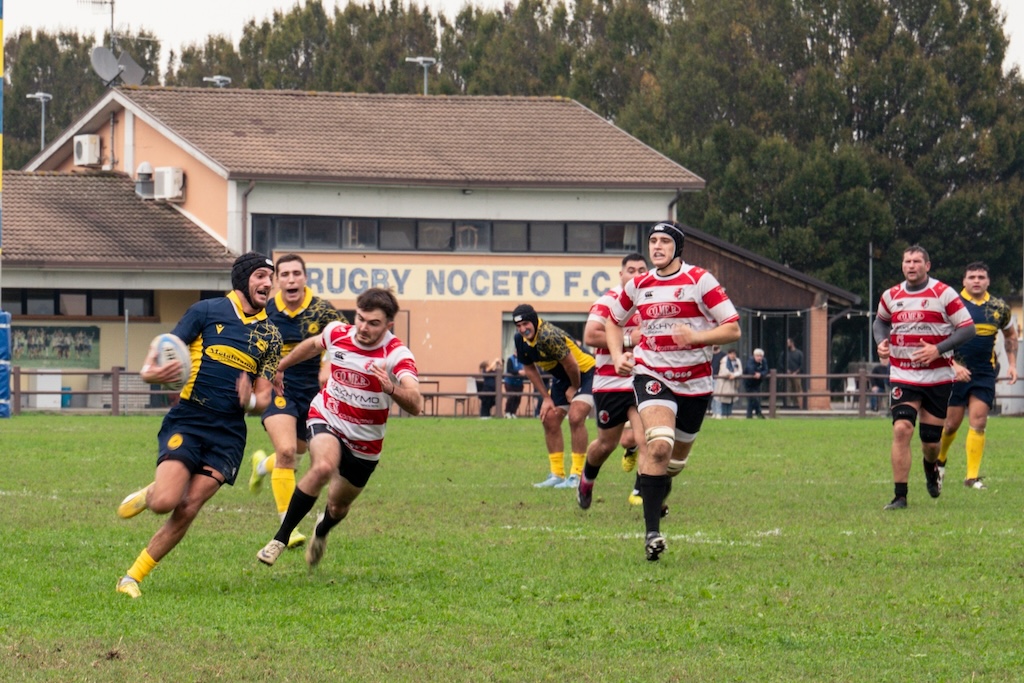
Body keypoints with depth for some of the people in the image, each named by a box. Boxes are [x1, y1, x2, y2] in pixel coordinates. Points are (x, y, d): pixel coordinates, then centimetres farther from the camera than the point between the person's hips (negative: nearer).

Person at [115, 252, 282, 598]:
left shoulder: (269, 335, 13)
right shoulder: (207, 311, 0)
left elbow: (264, 397, 15)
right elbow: (165, 350, 0)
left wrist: (250, 400, -10)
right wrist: (151, 372, -24)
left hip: (227, 434, 3)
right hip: (187, 422, -3)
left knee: (186, 512, -8)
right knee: (165, 502, -20)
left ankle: (132, 578, 3)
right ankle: (148, 494, 18)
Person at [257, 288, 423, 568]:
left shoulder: (397, 355, -24)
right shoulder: (337, 333, -13)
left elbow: (416, 405, -38)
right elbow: (313, 345, 13)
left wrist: (391, 388, -58)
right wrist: (278, 366, 27)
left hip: (364, 442, 0)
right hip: (326, 419, 0)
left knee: (338, 506, 16)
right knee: (324, 466, -33)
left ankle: (321, 531, 56)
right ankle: (280, 538, -23)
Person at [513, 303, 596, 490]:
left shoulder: (549, 336, -33)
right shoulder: (521, 340, -6)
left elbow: (572, 365, -25)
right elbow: (529, 368, 9)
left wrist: (574, 388, -8)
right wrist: (546, 398, 5)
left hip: (585, 373, -9)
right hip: (561, 378, 9)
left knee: (575, 417, -22)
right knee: (550, 420, 4)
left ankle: (576, 475, -17)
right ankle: (557, 475, 13)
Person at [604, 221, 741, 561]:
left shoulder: (699, 280, -8)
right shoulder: (638, 286, 3)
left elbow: (732, 329, -11)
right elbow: (613, 320, 22)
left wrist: (697, 336, -26)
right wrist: (617, 355, 4)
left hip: (694, 380, 0)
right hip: (652, 375, 0)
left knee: (676, 461, 13)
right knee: (659, 444, -24)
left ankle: (660, 485, 51)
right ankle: (651, 532, -24)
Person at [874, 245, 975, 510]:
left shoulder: (944, 294, -8)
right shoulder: (891, 296, 4)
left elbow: (968, 328, -9)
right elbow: (880, 321, 25)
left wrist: (938, 349, -21)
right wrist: (881, 342, 3)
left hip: (938, 377, -2)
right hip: (903, 377, 2)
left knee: (930, 441, 5)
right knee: (901, 429, -18)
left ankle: (931, 469, 43)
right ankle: (900, 496, -14)